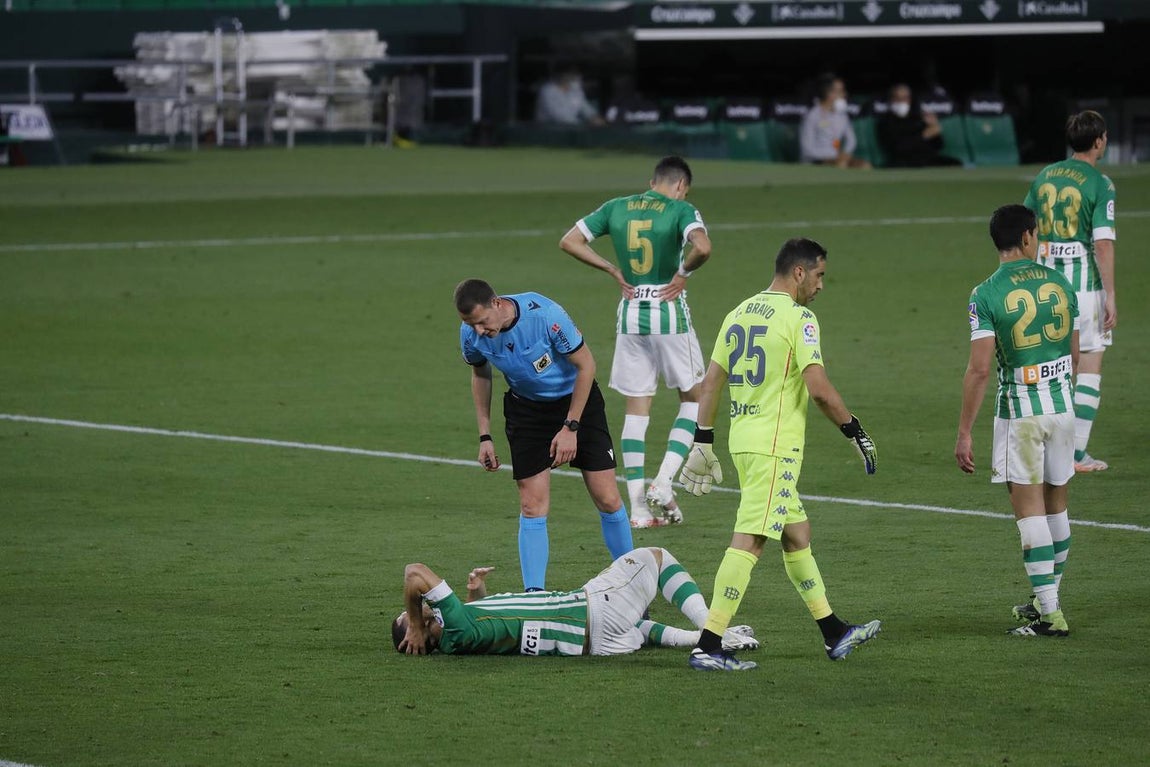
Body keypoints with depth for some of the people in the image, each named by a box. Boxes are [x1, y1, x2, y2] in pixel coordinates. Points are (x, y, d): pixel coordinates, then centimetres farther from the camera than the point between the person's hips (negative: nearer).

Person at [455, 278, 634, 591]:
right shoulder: (471, 334, -16)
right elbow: (480, 375, 7)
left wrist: (570, 427, -16)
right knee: (533, 505, -8)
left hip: (576, 399, -3)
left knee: (607, 499, -4)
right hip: (526, 409, 3)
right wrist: (485, 436, 3)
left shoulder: (544, 314, -30)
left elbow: (585, 365, -17)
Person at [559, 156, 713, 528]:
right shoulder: (680, 210, -9)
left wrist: (613, 270, 8)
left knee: (636, 410, 9)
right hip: (670, 315, -4)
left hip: (629, 315, 4)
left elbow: (569, 241, 7)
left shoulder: (616, 208, 6)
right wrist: (683, 272, -9)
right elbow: (702, 247, -28)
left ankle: (639, 507, 6)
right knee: (693, 398, 14)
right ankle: (663, 483, -1)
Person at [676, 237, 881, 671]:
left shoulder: (740, 314, 13)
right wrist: (855, 433, -5)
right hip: (775, 445, -9)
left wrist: (702, 443, 18)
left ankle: (834, 634, 25)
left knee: (797, 534, 17)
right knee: (749, 541, -11)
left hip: (742, 439, 9)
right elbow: (818, 387, -17)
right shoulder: (798, 318, -10)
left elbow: (711, 382, 14)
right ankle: (708, 646, -16)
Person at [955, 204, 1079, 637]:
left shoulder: (987, 295, -11)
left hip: (1019, 411, -5)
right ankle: (1048, 598, 29)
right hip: (1062, 405, 5)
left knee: (1029, 508, -2)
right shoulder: (1059, 284, 4)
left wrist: (964, 433, -10)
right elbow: (1074, 355, 13)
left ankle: (1049, 614, -4)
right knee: (1056, 503, 16)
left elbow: (979, 369, -15)